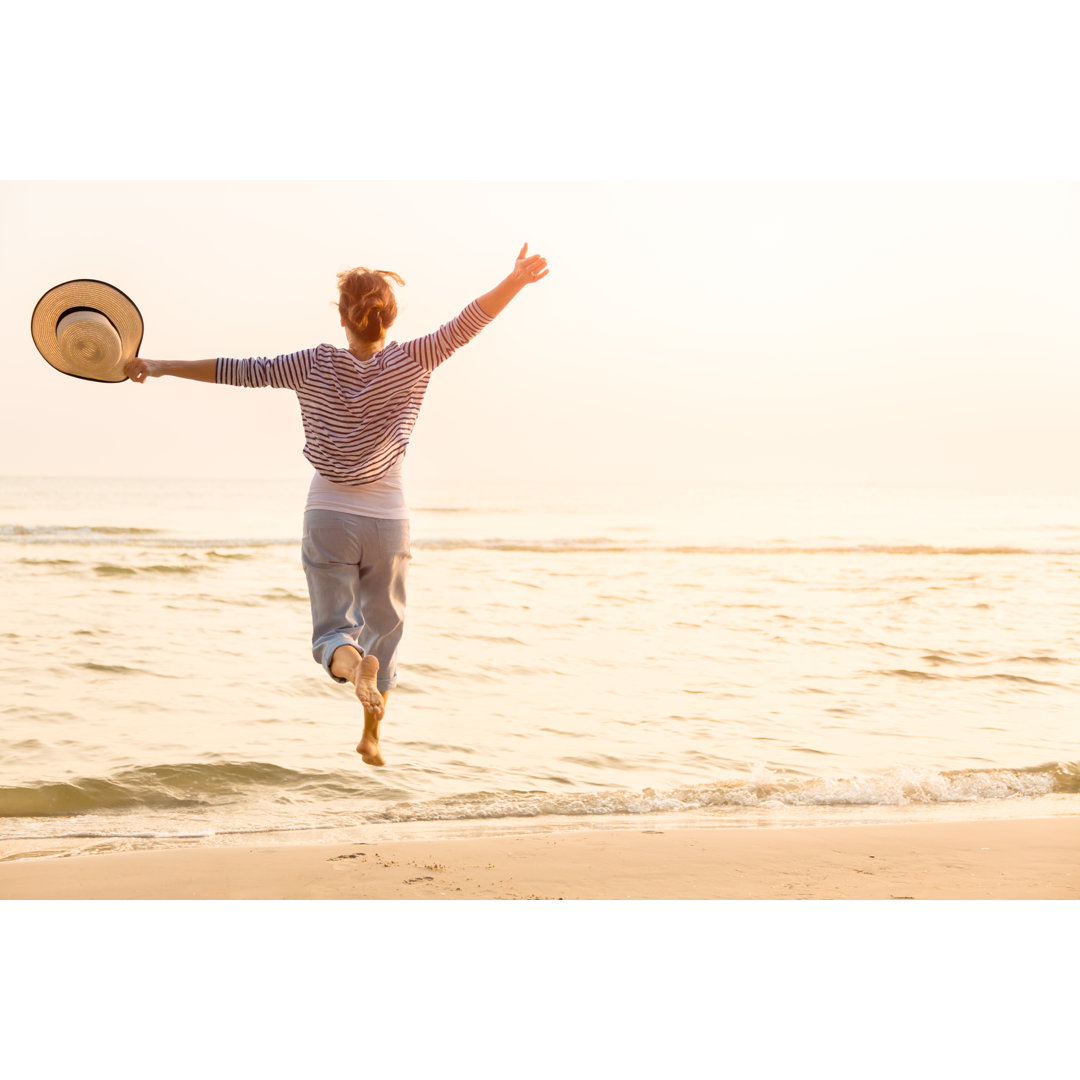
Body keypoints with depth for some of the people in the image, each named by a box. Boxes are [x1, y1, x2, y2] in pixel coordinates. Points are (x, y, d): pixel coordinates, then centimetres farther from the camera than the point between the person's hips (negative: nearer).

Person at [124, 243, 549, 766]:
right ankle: (371, 737, 25)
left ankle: (352, 662, -30)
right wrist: (514, 281, -19)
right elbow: (465, 324, -18)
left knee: (333, 630, 6)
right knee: (383, 628, 20)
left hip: (329, 518, -1)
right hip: (387, 521, 1)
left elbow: (242, 370, -8)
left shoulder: (316, 365, -8)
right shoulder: (410, 362, -9)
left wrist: (162, 366, -3)